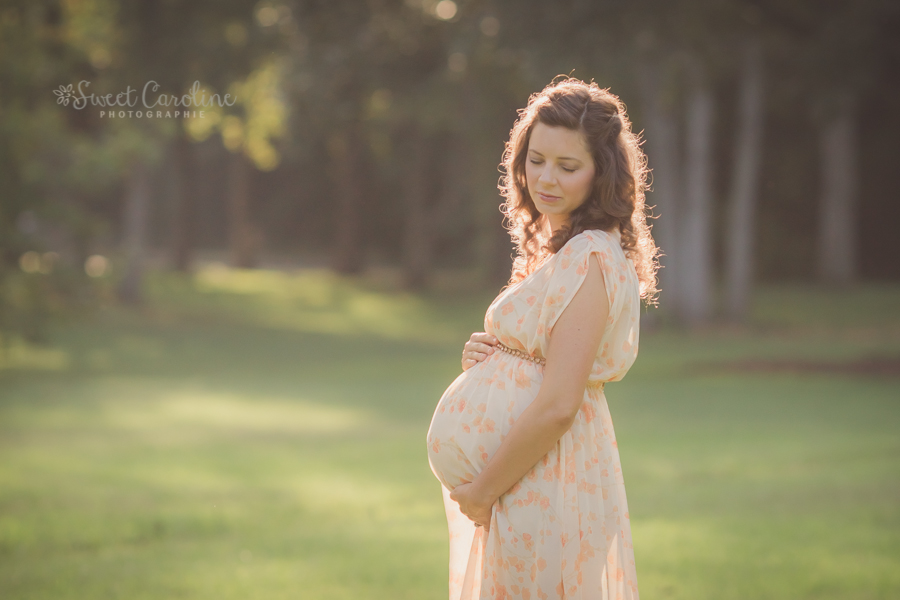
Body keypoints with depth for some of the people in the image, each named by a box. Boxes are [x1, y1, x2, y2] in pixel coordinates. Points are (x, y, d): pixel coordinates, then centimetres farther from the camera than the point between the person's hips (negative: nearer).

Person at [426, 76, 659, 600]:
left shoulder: (589, 260, -17)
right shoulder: (559, 249, 13)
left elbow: (557, 406, -22)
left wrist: (482, 490, -12)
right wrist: (487, 356, 1)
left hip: (546, 488, -9)